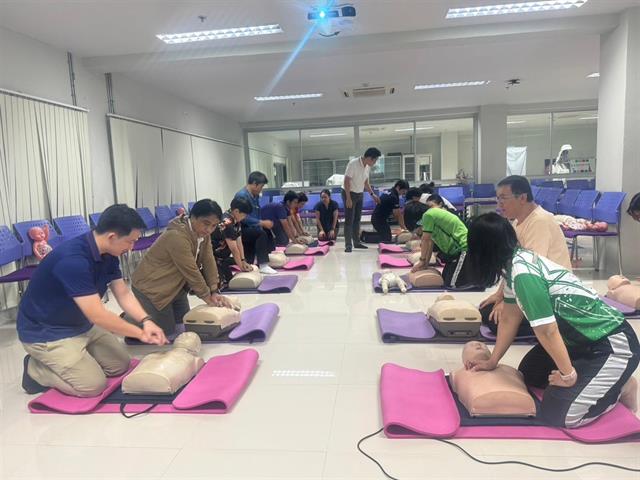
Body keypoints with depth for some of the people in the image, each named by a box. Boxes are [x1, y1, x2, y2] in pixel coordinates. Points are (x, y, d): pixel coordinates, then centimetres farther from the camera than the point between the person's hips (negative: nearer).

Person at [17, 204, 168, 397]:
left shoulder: (108, 254, -7)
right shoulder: (72, 260, -34)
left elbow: (124, 294, -2)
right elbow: (98, 316, -32)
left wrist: (146, 321, -18)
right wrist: (140, 333, -21)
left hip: (80, 325, 8)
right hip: (46, 332, -8)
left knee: (121, 364, 6)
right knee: (93, 385, -15)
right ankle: (35, 369, 6)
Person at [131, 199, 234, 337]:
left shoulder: (202, 232, -4)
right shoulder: (177, 236, -31)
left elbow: (209, 261, -5)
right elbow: (191, 271, -26)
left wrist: (214, 292, -11)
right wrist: (208, 297, -16)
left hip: (176, 286, 9)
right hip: (151, 287, -8)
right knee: (166, 332, -4)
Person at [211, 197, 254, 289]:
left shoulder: (236, 221, 2)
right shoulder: (226, 223, -27)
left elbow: (239, 243, 4)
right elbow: (234, 249, -21)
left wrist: (243, 261, -1)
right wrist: (241, 267, -12)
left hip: (222, 256, 9)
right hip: (212, 255, -9)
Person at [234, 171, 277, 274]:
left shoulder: (255, 195, 8)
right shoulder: (242, 195, -18)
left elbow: (257, 214, 13)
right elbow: (244, 218, -25)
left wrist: (264, 223, -4)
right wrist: (262, 223, -23)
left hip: (251, 228, 9)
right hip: (241, 230, -9)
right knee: (261, 233, -27)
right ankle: (263, 266, -23)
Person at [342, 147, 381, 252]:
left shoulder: (367, 166, 1)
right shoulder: (353, 164, -22)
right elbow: (346, 181, -22)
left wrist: (372, 194, 10)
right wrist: (348, 198, -25)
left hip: (360, 194, 7)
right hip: (349, 193, -7)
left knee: (357, 219, 13)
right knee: (349, 220, -7)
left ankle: (356, 242, 23)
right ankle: (348, 244, -3)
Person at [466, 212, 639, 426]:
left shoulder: (523, 274, -30)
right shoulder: (514, 263, -1)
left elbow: (547, 331, -26)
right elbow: (509, 318, 6)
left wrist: (568, 375, -12)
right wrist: (492, 361, 9)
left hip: (613, 344, -9)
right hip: (581, 338, 9)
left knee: (557, 414, -10)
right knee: (528, 373, 15)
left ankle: (621, 386, 9)